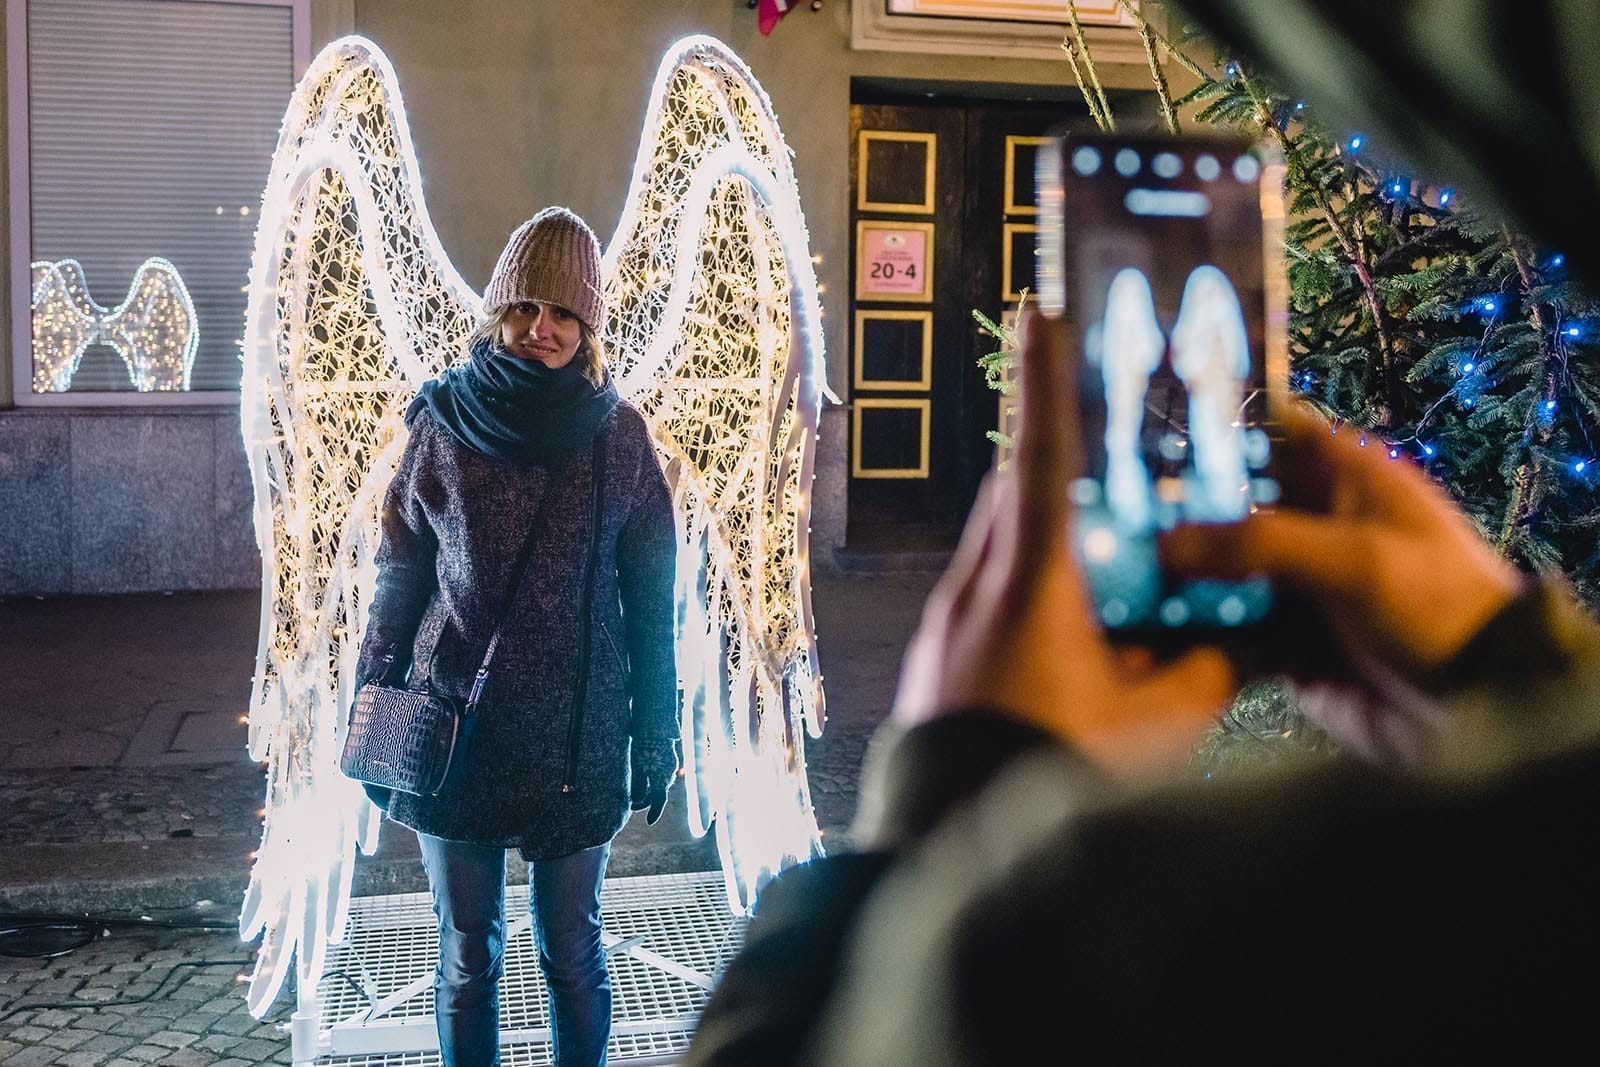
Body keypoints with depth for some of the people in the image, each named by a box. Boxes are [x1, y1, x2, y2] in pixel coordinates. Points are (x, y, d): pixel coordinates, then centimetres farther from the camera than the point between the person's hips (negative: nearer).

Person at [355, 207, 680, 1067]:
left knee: (571, 954, 10)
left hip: (576, 736, 0)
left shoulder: (619, 435, -3)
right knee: (467, 958, 11)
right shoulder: (441, 424, -3)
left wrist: (656, 734, 1)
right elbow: (397, 580, 3)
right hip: (455, 730, 1)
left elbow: (651, 603, 1)